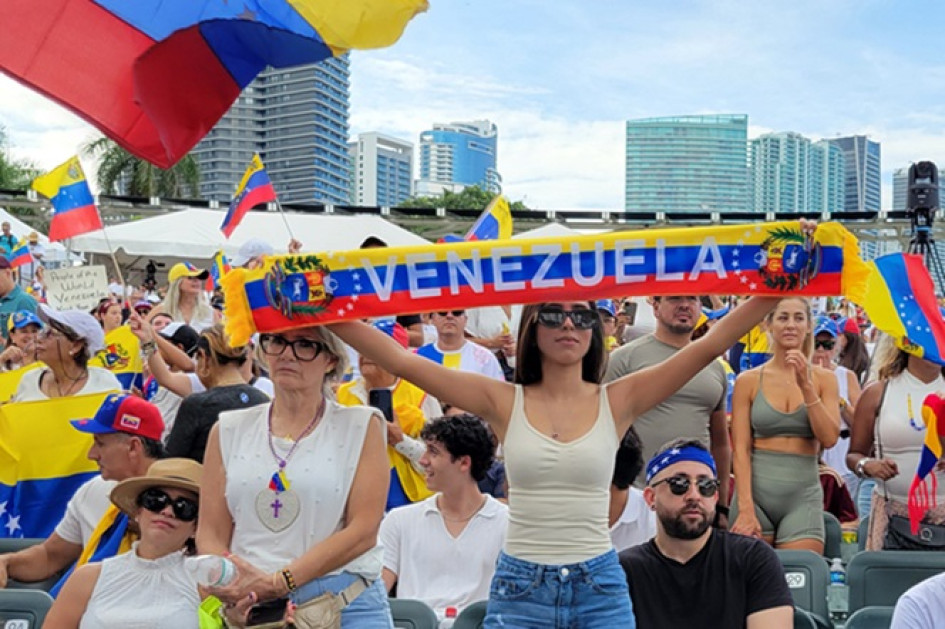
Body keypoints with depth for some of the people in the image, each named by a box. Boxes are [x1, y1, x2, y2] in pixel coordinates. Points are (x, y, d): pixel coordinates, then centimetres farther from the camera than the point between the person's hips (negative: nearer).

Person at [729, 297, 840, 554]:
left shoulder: (823, 379, 7)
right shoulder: (749, 380, 3)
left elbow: (829, 438, -4)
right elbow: (740, 449, -2)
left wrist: (806, 386, -12)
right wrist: (745, 508, -11)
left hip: (803, 496, 1)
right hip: (756, 491, -1)